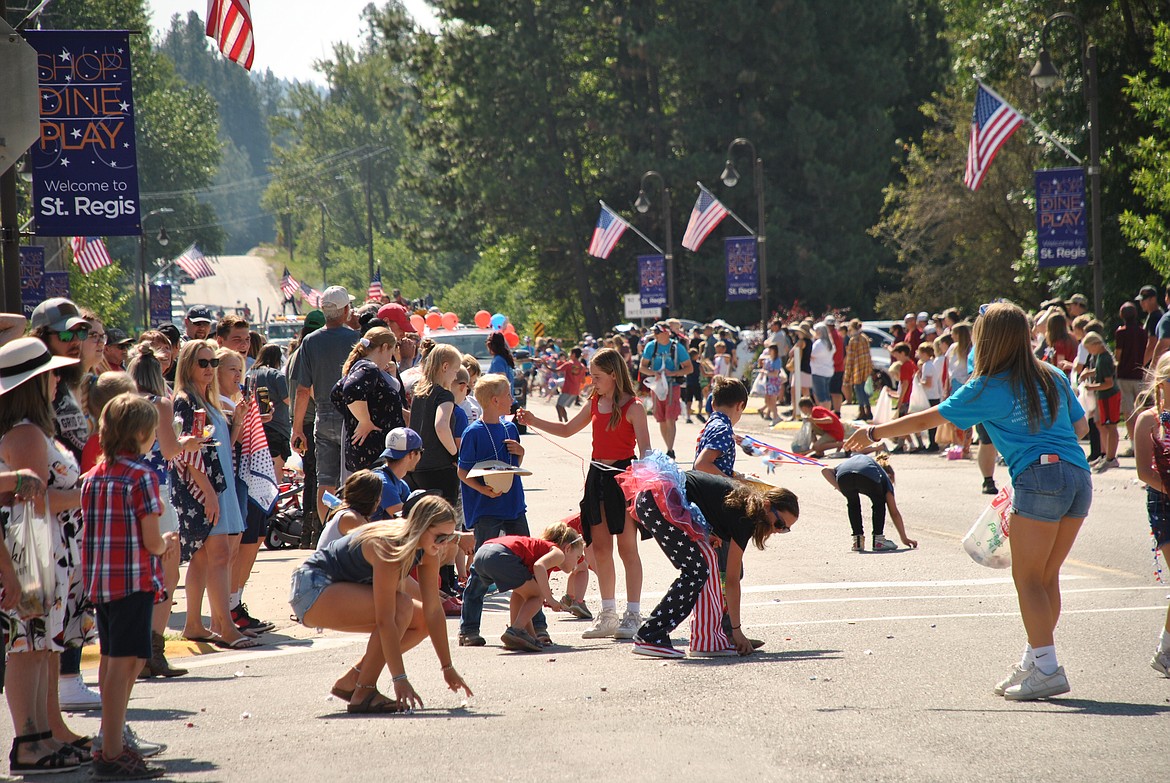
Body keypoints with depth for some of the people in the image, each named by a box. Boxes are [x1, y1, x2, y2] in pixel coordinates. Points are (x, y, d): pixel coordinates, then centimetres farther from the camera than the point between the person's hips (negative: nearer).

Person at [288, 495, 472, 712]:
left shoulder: (427, 550, -7)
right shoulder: (389, 546, -31)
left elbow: (434, 610, -3)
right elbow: (385, 620, -34)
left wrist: (447, 668, -3)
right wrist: (400, 680, -35)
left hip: (345, 590, 9)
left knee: (422, 621, -1)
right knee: (401, 607, -27)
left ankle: (350, 682, 6)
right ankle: (364, 694, -20)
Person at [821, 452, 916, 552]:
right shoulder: (884, 476, 36)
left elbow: (826, 471, 30)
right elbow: (894, 513, 32)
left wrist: (841, 489, 26)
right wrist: (904, 539, 37)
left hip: (843, 477, 3)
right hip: (868, 477, -3)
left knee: (853, 503, 32)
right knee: (879, 503, 27)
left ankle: (857, 541, 26)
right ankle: (878, 540, 20)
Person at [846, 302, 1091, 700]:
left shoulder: (988, 389, 1)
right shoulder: (1053, 377, 17)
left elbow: (927, 419, 8)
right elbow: (1081, 426, 24)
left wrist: (874, 433, 19)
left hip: (1040, 477, -7)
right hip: (1079, 475, 7)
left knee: (1028, 578, -2)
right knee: (1046, 577, 13)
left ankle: (1046, 669, -8)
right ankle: (1034, 662, 17)